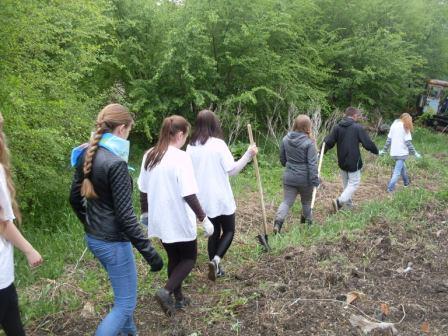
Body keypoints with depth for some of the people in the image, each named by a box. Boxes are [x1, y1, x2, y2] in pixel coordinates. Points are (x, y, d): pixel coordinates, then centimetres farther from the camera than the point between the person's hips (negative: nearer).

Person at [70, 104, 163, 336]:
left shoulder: (87, 155, 2)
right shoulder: (115, 163, -23)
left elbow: (74, 198, 12)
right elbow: (125, 215, -24)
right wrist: (149, 251, -19)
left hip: (93, 238, 9)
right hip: (113, 242, -9)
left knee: (123, 292, 28)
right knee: (126, 303, 5)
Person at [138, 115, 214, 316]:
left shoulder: (149, 156, 1)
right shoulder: (180, 157, -20)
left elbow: (143, 190, 9)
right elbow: (189, 195, -23)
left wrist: (146, 213, 22)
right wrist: (204, 219, -15)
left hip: (159, 220, 7)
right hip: (179, 221, -7)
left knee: (174, 258, 22)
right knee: (189, 258, 13)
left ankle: (178, 298, 31)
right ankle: (166, 291, -4)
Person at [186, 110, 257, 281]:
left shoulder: (191, 147, 0)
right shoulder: (218, 144, -14)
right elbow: (232, 170, -13)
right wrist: (248, 155, -7)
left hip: (204, 199, 5)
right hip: (221, 198, -4)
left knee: (214, 232, 18)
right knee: (229, 231, 12)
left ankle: (215, 268, 22)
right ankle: (216, 259, -9)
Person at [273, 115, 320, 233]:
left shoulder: (286, 139, -1)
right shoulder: (309, 142, -16)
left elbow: (282, 159, 10)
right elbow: (312, 163, -17)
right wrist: (315, 180, -12)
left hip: (289, 177, 3)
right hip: (305, 179, -3)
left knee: (287, 201, 6)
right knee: (306, 202, 19)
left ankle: (278, 221, -17)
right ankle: (308, 223, 36)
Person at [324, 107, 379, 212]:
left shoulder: (337, 127, 2)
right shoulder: (358, 128, -11)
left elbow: (329, 142, -4)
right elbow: (368, 143, -7)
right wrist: (376, 151, 9)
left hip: (341, 162, 6)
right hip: (354, 162, -6)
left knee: (346, 184, 18)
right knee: (354, 183, 1)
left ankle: (349, 205, 25)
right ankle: (339, 201, -16)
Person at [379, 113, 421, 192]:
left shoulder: (394, 124, 10)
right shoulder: (405, 127, -5)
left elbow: (388, 139, 9)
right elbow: (408, 142, -10)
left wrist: (384, 150, 13)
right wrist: (414, 153, -4)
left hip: (393, 152, 6)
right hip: (402, 152, -6)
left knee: (402, 167, 25)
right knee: (397, 171, -6)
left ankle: (406, 183, 37)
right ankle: (390, 189, -13)